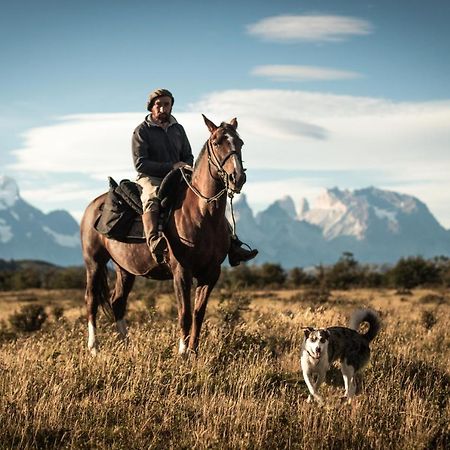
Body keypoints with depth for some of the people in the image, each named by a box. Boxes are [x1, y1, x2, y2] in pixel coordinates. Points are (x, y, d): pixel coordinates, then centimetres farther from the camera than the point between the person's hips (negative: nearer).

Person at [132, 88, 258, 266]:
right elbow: (140, 164, -11)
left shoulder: (178, 129, 17)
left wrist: (185, 168, -5)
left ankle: (232, 246, -9)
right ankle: (154, 242, -63)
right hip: (151, 179, -6)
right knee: (152, 196, -41)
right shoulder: (142, 131, -2)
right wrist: (171, 166, -18)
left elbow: (189, 157, 21)